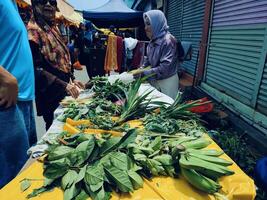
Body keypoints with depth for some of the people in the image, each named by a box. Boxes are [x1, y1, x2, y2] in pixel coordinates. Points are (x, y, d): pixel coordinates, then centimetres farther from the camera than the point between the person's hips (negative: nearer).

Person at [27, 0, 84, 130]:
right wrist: (63, 85, -27)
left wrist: (72, 80, 11)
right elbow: (36, 69, -21)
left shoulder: (53, 28, 12)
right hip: (50, 95, -8)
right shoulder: (33, 31, -13)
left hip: (63, 92, 8)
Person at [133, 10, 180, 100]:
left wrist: (143, 73, -25)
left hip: (167, 81, -7)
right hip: (154, 81, 7)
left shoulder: (168, 40, -20)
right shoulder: (153, 40, 3)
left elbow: (165, 68, -26)